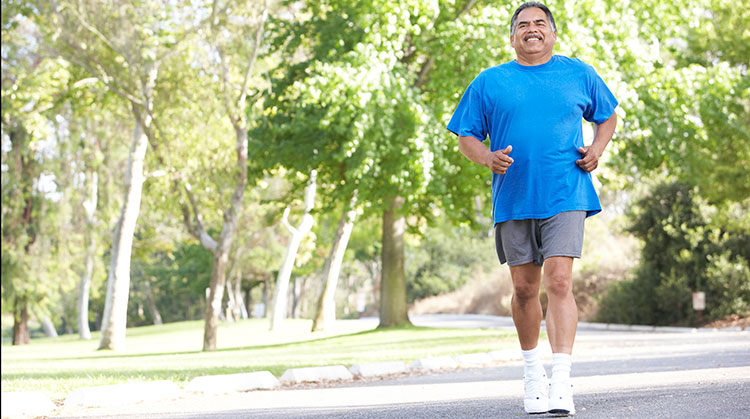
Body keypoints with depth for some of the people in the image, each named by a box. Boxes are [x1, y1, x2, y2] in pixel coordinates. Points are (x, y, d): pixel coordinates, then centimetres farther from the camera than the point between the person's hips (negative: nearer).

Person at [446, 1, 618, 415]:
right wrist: (487, 158, -12)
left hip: (565, 195, -1)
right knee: (524, 288, 7)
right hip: (514, 199, 1)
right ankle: (531, 369, 29)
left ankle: (561, 381, -17)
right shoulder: (489, 82, 8)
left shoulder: (579, 74, 10)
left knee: (559, 281, -14)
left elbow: (607, 115, 23)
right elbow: (466, 136, 10)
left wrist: (597, 148, 4)